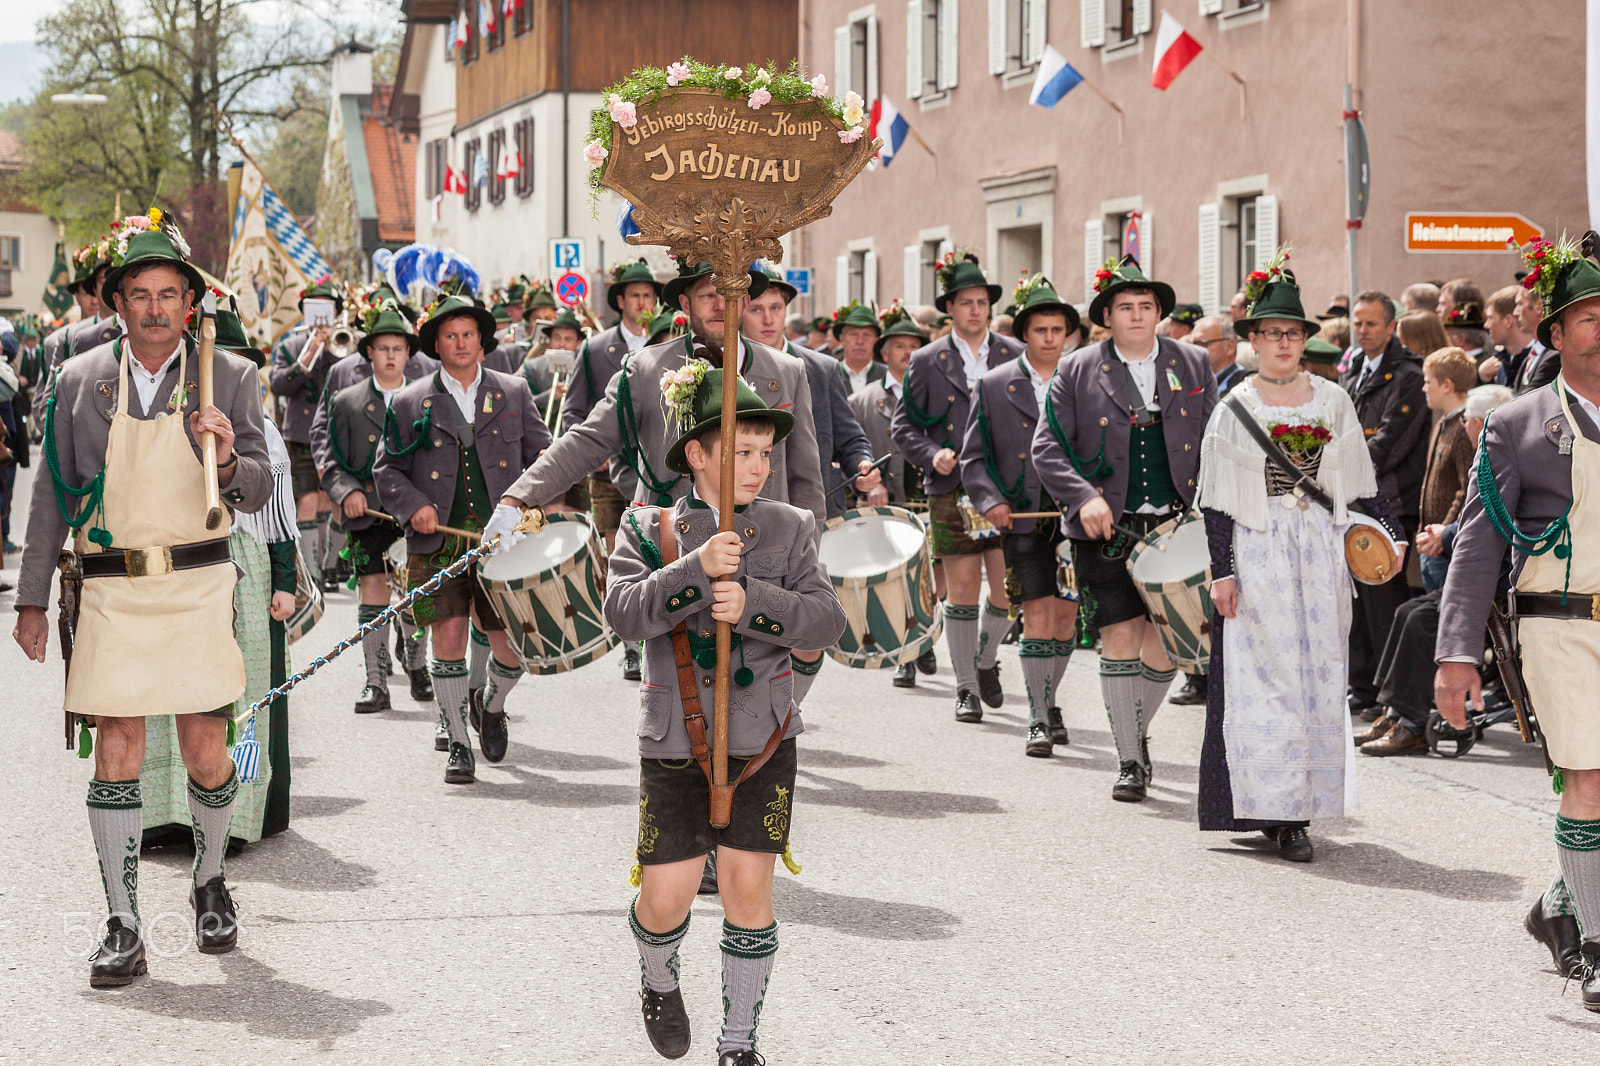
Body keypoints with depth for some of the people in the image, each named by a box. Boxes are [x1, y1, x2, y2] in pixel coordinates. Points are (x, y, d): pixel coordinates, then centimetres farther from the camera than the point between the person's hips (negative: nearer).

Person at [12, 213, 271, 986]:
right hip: (110, 593, 0)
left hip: (199, 586, 0)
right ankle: (123, 929, 2)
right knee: (117, 753, -3)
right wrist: (31, 600, 8)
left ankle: (209, 878, 30)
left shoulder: (230, 378, 3)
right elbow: (51, 496, 9)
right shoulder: (80, 382, 5)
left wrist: (229, 460, -20)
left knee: (206, 752, 2)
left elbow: (258, 493, 2)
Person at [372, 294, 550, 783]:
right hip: (439, 542, -1)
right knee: (448, 635, -9)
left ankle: (491, 705, 32)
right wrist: (413, 505, -7)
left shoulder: (514, 393, 12)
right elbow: (386, 468, 10)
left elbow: (542, 454, 14)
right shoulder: (410, 403, 8)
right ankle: (459, 745, 5)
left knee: (513, 644, -2)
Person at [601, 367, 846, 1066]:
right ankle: (658, 982, 34)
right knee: (665, 899, -1)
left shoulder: (788, 527, 3)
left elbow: (825, 620, -6)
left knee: (748, 886, -1)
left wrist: (751, 602, -22)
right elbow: (624, 612, -14)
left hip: (762, 740, 1)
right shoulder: (648, 529, 1)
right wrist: (697, 570, -27)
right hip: (675, 741, -1)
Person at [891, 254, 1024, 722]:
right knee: (962, 590, -1)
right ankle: (966, 688, 10)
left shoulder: (1017, 356, 8)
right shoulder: (926, 362, 5)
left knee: (1007, 590, -2)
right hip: (953, 491, -1)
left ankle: (986, 660, 26)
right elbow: (902, 425, 7)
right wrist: (933, 454, -10)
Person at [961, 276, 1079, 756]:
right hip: (1024, 518, -2)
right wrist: (991, 501, -11)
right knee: (1037, 616, -11)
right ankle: (1038, 719, -4)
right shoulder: (994, 386, 4)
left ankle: (1049, 702, 28)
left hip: (1075, 516, 2)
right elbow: (974, 458, 5)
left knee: (1066, 615, 8)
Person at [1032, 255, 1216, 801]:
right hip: (1107, 529, -2)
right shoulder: (1076, 371, 3)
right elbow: (1048, 447, 0)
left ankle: (1138, 729, 27)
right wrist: (1084, 496, -15)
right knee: (1120, 635, -6)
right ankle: (1130, 760, 4)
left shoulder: (1193, 365, 9)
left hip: (1177, 525, 2)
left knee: (1167, 639, 1)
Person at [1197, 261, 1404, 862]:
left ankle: (1298, 808, 7)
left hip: (1322, 553, 3)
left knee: (1319, 673, 1)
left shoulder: (1333, 403, 9)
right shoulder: (1234, 411, 1)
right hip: (1258, 554, -3)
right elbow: (1217, 502, -1)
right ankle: (1276, 810, -6)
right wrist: (1222, 570, -7)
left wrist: (1392, 535, 3)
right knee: (1267, 676, -7)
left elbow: (1361, 486, 13)